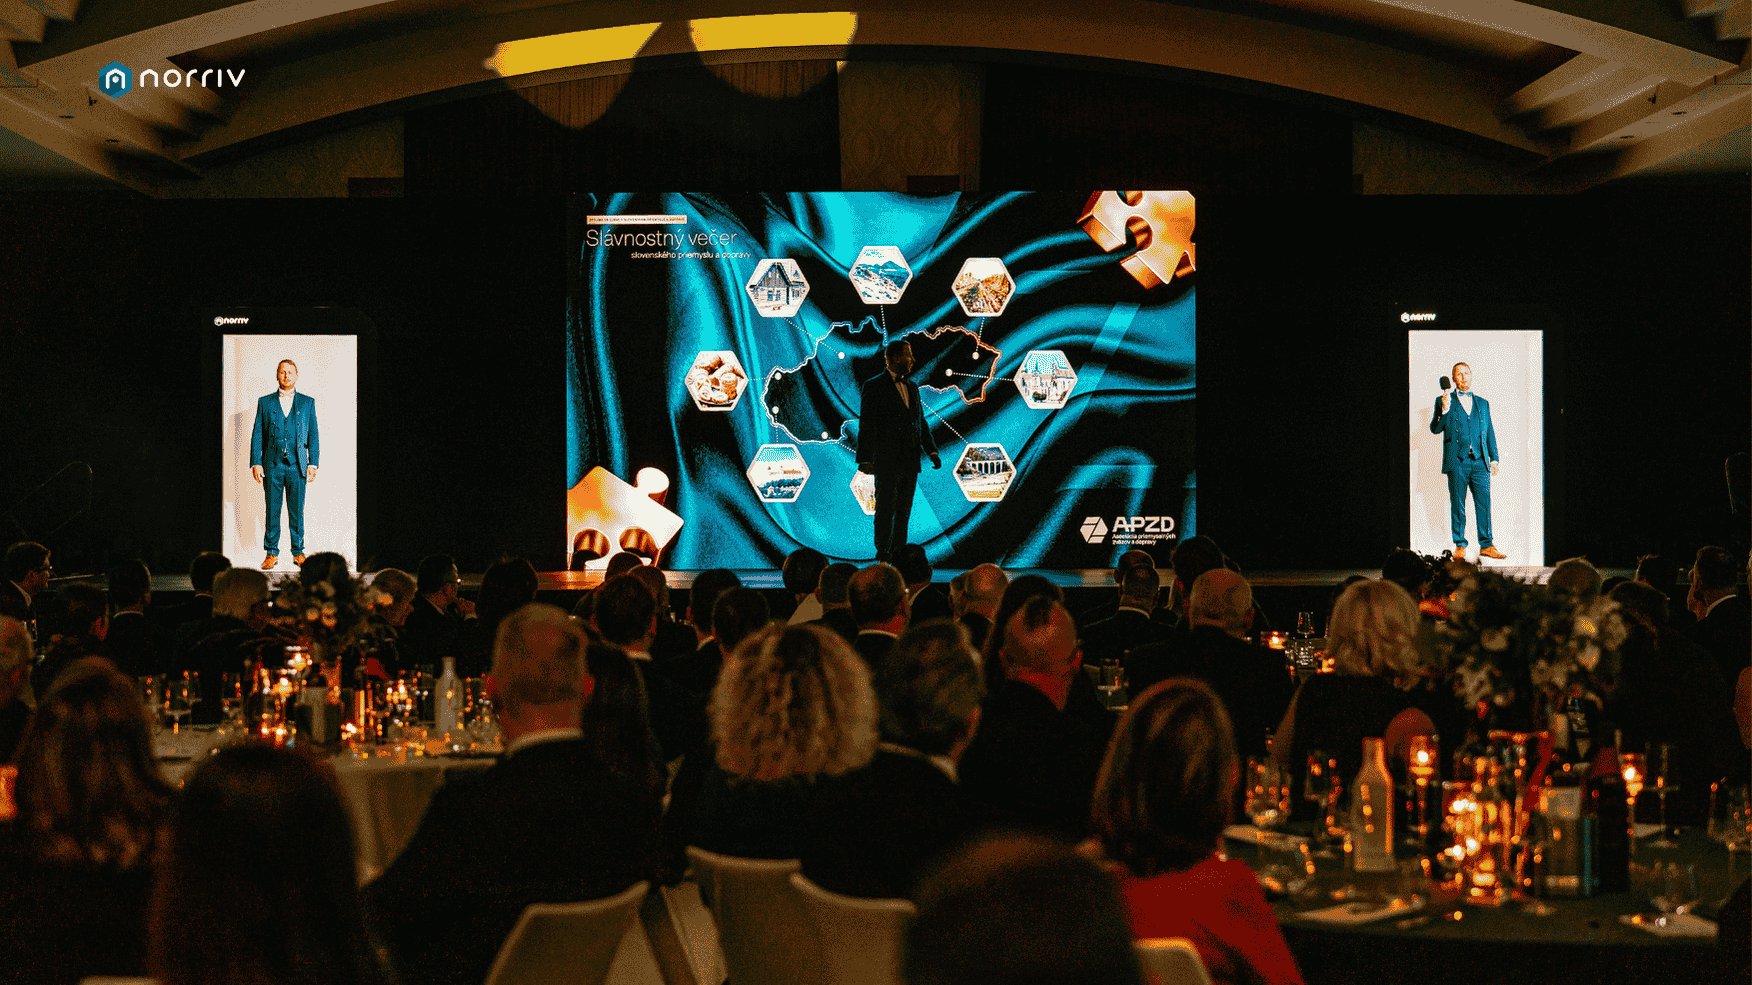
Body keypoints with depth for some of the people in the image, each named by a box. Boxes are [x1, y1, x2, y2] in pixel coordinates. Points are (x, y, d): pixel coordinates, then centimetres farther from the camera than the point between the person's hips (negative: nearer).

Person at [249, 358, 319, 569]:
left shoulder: (307, 402, 9)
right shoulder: (265, 402, 9)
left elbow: (313, 435, 8)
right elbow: (257, 435, 7)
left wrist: (313, 464, 0)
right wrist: (256, 463, -2)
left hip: (297, 465, 0)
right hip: (272, 464, 0)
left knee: (297, 510, 2)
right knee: (272, 510, 2)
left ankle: (298, 552, 11)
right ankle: (272, 553, 8)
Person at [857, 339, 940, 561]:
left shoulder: (912, 387, 16)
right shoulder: (873, 387, -5)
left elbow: (921, 422, 20)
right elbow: (866, 425, -9)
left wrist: (932, 451, 9)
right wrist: (865, 459, -14)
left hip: (910, 463, 7)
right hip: (886, 462, -7)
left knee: (904, 512, 8)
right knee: (886, 510, -6)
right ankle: (883, 557, -1)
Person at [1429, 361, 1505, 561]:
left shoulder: (1483, 403, 19)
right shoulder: (1444, 401, 9)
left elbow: (1490, 432, 19)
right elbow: (1435, 429, 0)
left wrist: (1494, 458, 11)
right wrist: (1444, 411, -16)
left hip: (1480, 462, 3)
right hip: (1457, 462, -2)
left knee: (1484, 504, -2)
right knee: (1458, 506, -1)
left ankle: (1486, 545, 4)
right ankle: (1460, 546, 5)